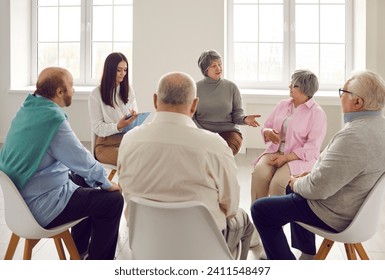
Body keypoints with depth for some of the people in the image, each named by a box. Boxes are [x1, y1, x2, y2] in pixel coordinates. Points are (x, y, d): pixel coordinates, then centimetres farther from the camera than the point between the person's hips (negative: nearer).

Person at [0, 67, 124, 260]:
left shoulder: (28, 108, 4)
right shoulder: (52, 118, -25)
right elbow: (83, 160, -19)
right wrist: (107, 184, -2)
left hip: (21, 195, 10)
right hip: (40, 206, -10)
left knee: (86, 181, 26)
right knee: (113, 199, -5)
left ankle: (80, 248, 36)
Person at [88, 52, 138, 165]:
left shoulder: (129, 90, 14)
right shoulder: (96, 94, -1)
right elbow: (97, 127, -4)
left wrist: (135, 117, -7)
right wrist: (118, 126, -22)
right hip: (106, 144, -4)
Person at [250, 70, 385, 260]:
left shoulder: (354, 136, -33)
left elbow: (318, 188, -30)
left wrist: (297, 183, -10)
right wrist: (315, 173, 7)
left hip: (335, 215, -10)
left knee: (260, 209, -3)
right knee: (294, 187, 32)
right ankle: (307, 254, 38)